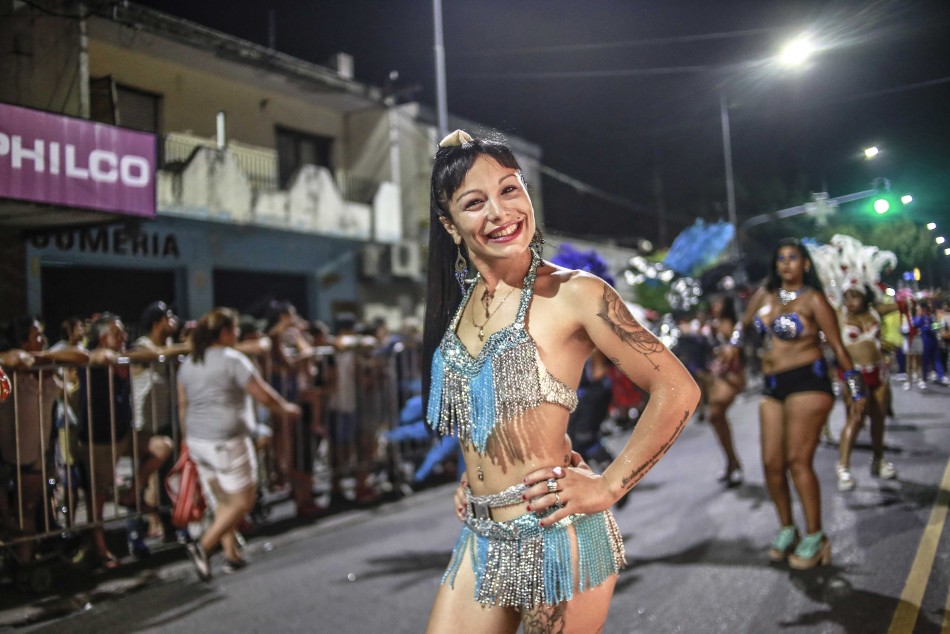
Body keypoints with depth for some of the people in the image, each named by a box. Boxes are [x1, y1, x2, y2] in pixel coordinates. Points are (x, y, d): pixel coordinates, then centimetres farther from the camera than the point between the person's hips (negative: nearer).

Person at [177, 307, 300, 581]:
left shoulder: (189, 363, 11)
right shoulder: (232, 360, -11)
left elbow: (183, 406, 15)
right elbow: (264, 394, -7)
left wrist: (189, 439, 24)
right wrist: (287, 408, 10)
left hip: (197, 442, 8)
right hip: (227, 440, -8)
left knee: (222, 501, 18)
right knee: (242, 500, 2)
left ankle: (232, 556, 21)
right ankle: (204, 546, -10)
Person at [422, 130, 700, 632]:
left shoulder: (572, 293, -12)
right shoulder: (460, 303, 7)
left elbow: (677, 390, -13)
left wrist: (606, 487, -12)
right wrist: (476, 474, 12)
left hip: (554, 538, -6)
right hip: (481, 536, 6)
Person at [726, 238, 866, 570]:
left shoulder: (813, 300, -6)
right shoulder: (765, 295, 11)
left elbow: (838, 346, -5)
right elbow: (744, 322, 31)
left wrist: (857, 391, -4)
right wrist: (732, 347, 26)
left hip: (807, 382, -6)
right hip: (772, 387, 6)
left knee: (798, 461, -11)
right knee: (772, 463, 3)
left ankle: (815, 537, -1)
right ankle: (786, 529, 19)